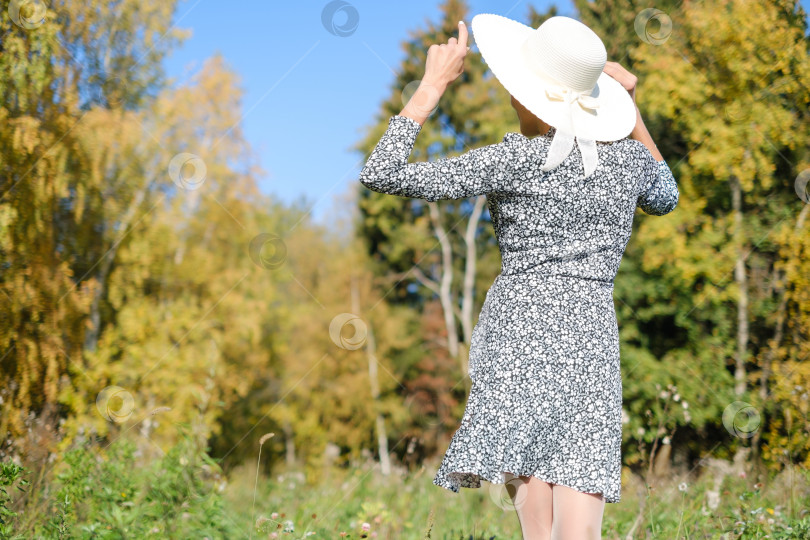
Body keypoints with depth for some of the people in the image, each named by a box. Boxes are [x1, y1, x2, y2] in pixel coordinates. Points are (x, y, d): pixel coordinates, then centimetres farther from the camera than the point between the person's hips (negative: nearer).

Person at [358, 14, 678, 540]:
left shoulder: (514, 160, -4)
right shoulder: (628, 157, 10)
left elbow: (382, 173, -5)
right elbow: (665, 198, 36)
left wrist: (433, 85, 4)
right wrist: (631, 106, 30)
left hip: (519, 325, -4)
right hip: (595, 339, 4)